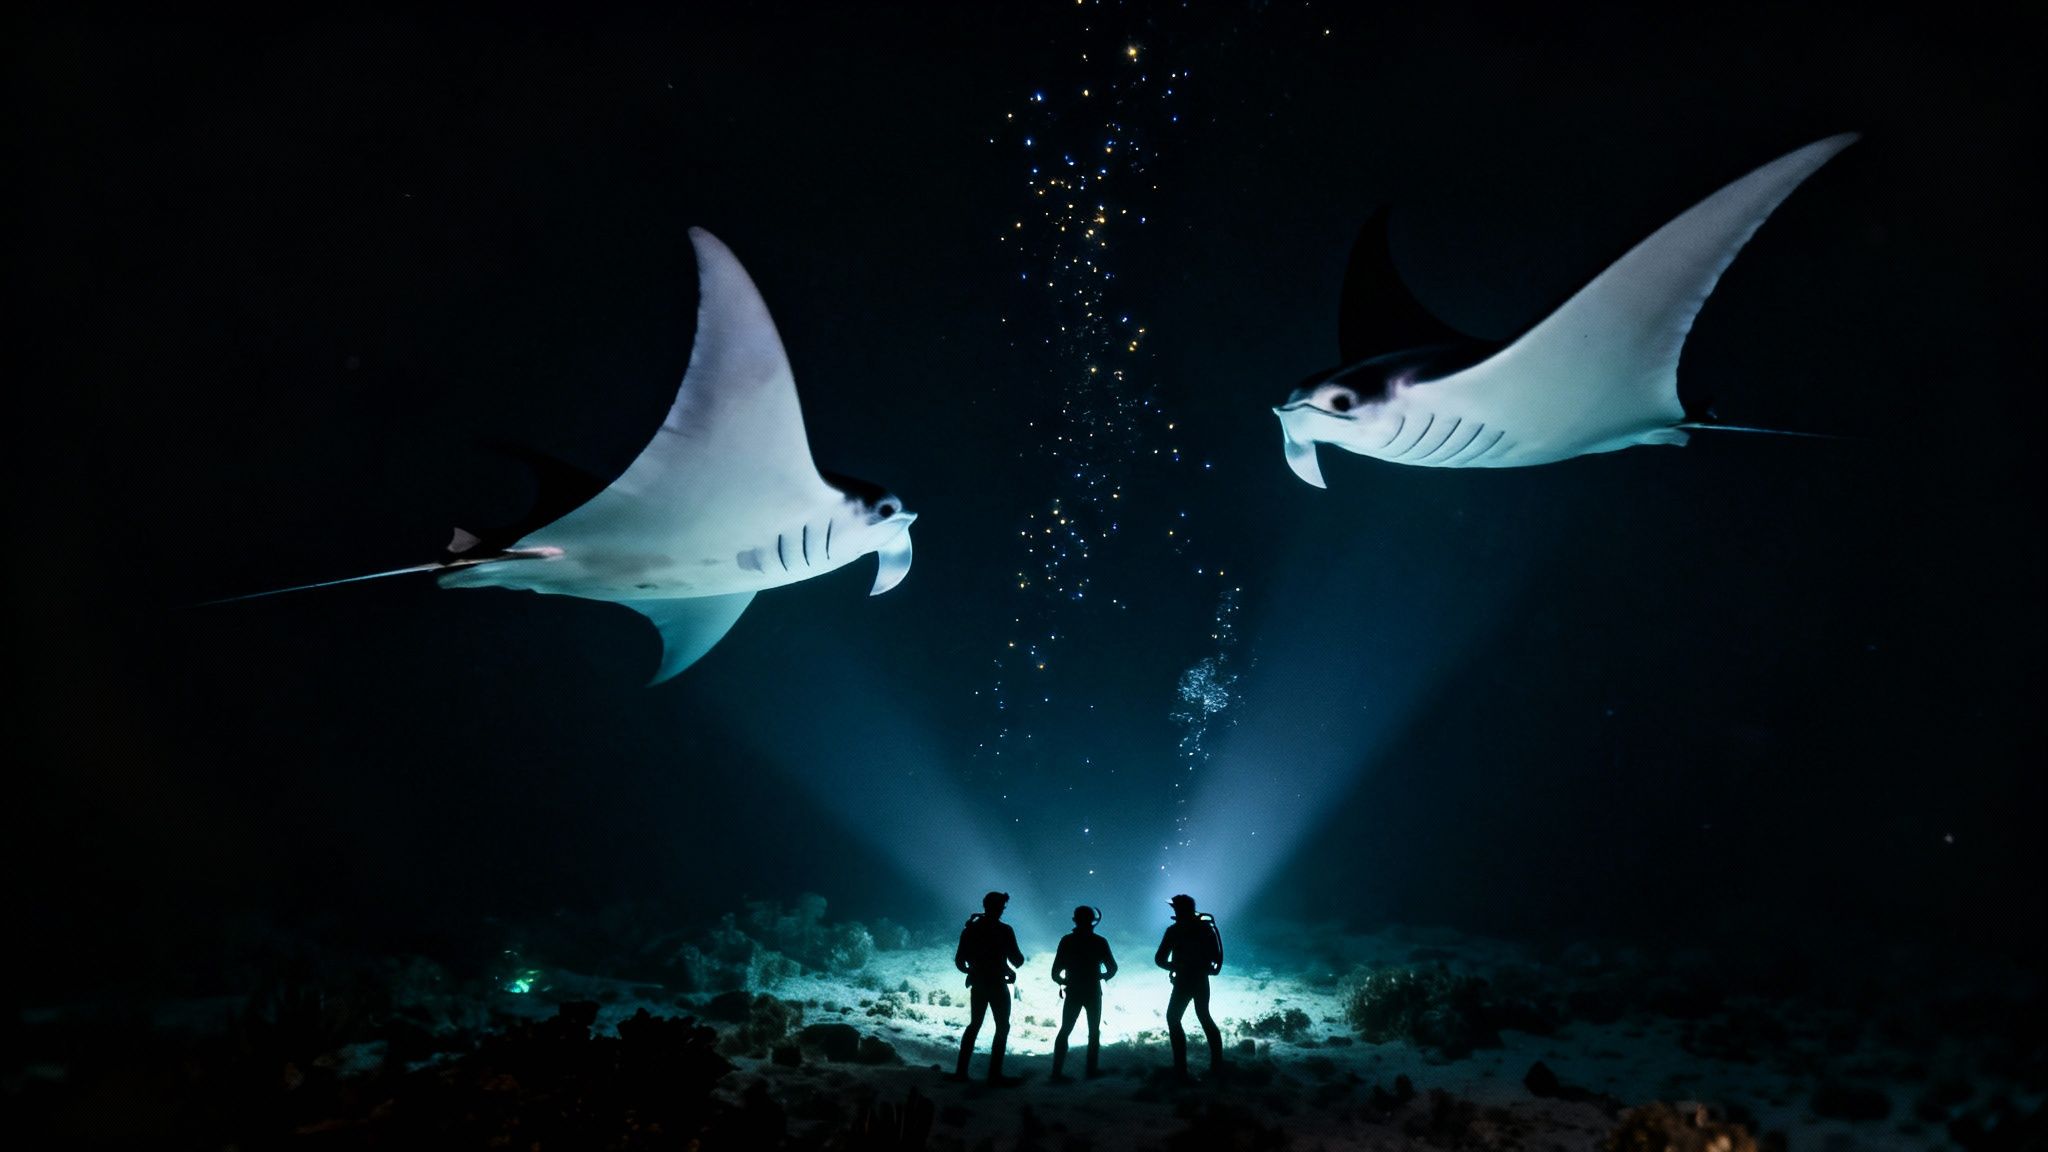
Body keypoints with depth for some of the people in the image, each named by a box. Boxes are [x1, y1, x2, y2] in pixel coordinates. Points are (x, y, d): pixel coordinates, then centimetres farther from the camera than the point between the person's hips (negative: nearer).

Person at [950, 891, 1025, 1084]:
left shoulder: (970, 929, 2)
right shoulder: (1003, 930, -14)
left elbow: (959, 961, 6)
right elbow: (1017, 961, -12)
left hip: (977, 985, 6)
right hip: (997, 985, -6)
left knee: (974, 1025, 17)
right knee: (1002, 1027, 4)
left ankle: (961, 1070, 14)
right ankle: (995, 1074, -1)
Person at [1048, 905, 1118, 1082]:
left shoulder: (1067, 941, -4)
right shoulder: (1099, 942, -7)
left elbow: (1055, 972, -5)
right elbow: (1112, 968, -3)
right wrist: (1103, 976, 18)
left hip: (1073, 992, 1)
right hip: (1093, 992, -1)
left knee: (1064, 1030, 5)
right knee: (1094, 1031, 12)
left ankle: (1057, 1070, -3)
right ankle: (1092, 1069, 10)